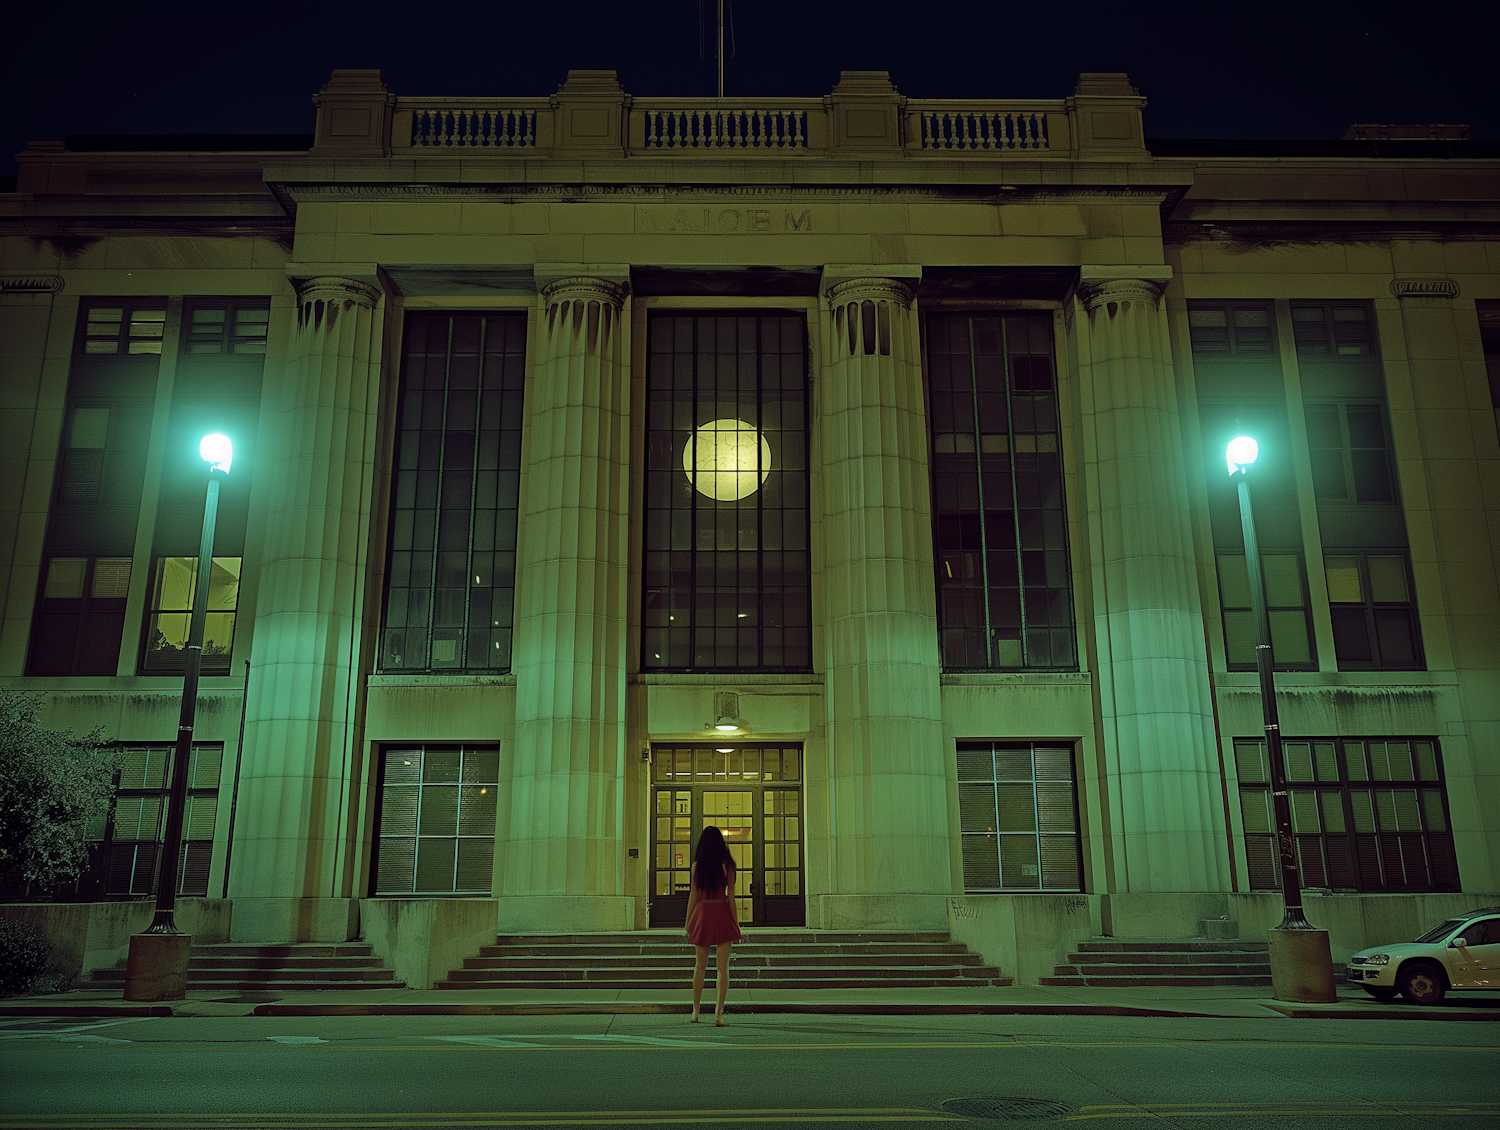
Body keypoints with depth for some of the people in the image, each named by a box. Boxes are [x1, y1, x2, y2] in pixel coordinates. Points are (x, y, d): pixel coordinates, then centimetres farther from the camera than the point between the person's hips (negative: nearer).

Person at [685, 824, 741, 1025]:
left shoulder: (697, 865, -2)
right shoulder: (727, 865, -5)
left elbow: (693, 895, 1)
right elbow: (731, 896, -4)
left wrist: (688, 922, 9)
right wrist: (736, 923, 3)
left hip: (702, 913, 2)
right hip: (722, 914, -2)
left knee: (700, 965, 15)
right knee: (722, 967, 1)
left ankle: (695, 1012, 18)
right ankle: (718, 1014, -4)